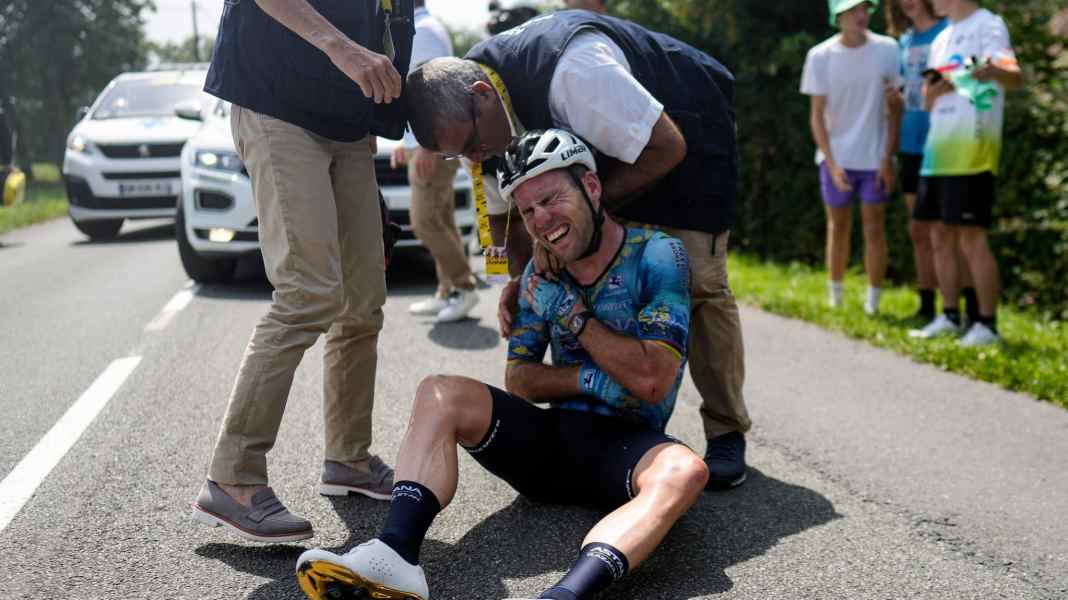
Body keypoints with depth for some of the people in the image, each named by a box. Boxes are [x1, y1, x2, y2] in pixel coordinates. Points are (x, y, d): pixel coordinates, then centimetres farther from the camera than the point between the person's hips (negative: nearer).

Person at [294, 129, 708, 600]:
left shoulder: (657, 255, -6)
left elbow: (651, 380, -13)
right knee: (440, 394, -15)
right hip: (551, 438, 5)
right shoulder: (540, 275, 9)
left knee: (683, 471, -38)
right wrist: (591, 379, -9)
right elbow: (518, 379, 8)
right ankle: (396, 554, -35)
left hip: (626, 445, -4)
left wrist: (573, 312, -8)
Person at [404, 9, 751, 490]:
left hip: (685, 130, -6)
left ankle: (727, 434, 0)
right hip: (607, 144, 7)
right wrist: (520, 277, -19)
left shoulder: (571, 72, -41)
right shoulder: (464, 112, -15)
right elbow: (503, 211, -1)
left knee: (697, 283, -12)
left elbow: (667, 148, -32)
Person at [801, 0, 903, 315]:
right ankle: (835, 298, 23)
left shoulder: (887, 49, -4)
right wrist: (832, 163, -11)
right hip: (836, 158, 0)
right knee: (838, 229, 10)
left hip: (875, 158, 0)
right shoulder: (820, 56, -6)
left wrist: (888, 157, -6)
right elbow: (817, 116, -4)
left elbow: (894, 108, 0)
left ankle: (873, 302, 11)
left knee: (874, 229, 2)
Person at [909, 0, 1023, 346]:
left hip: (972, 152, -8)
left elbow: (1016, 78, -20)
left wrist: (994, 71, -43)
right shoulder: (942, 39, 19)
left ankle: (987, 324, -2)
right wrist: (940, 85, -3)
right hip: (939, 149, 9)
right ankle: (950, 317, 20)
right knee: (940, 237, 11)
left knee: (971, 237, -9)